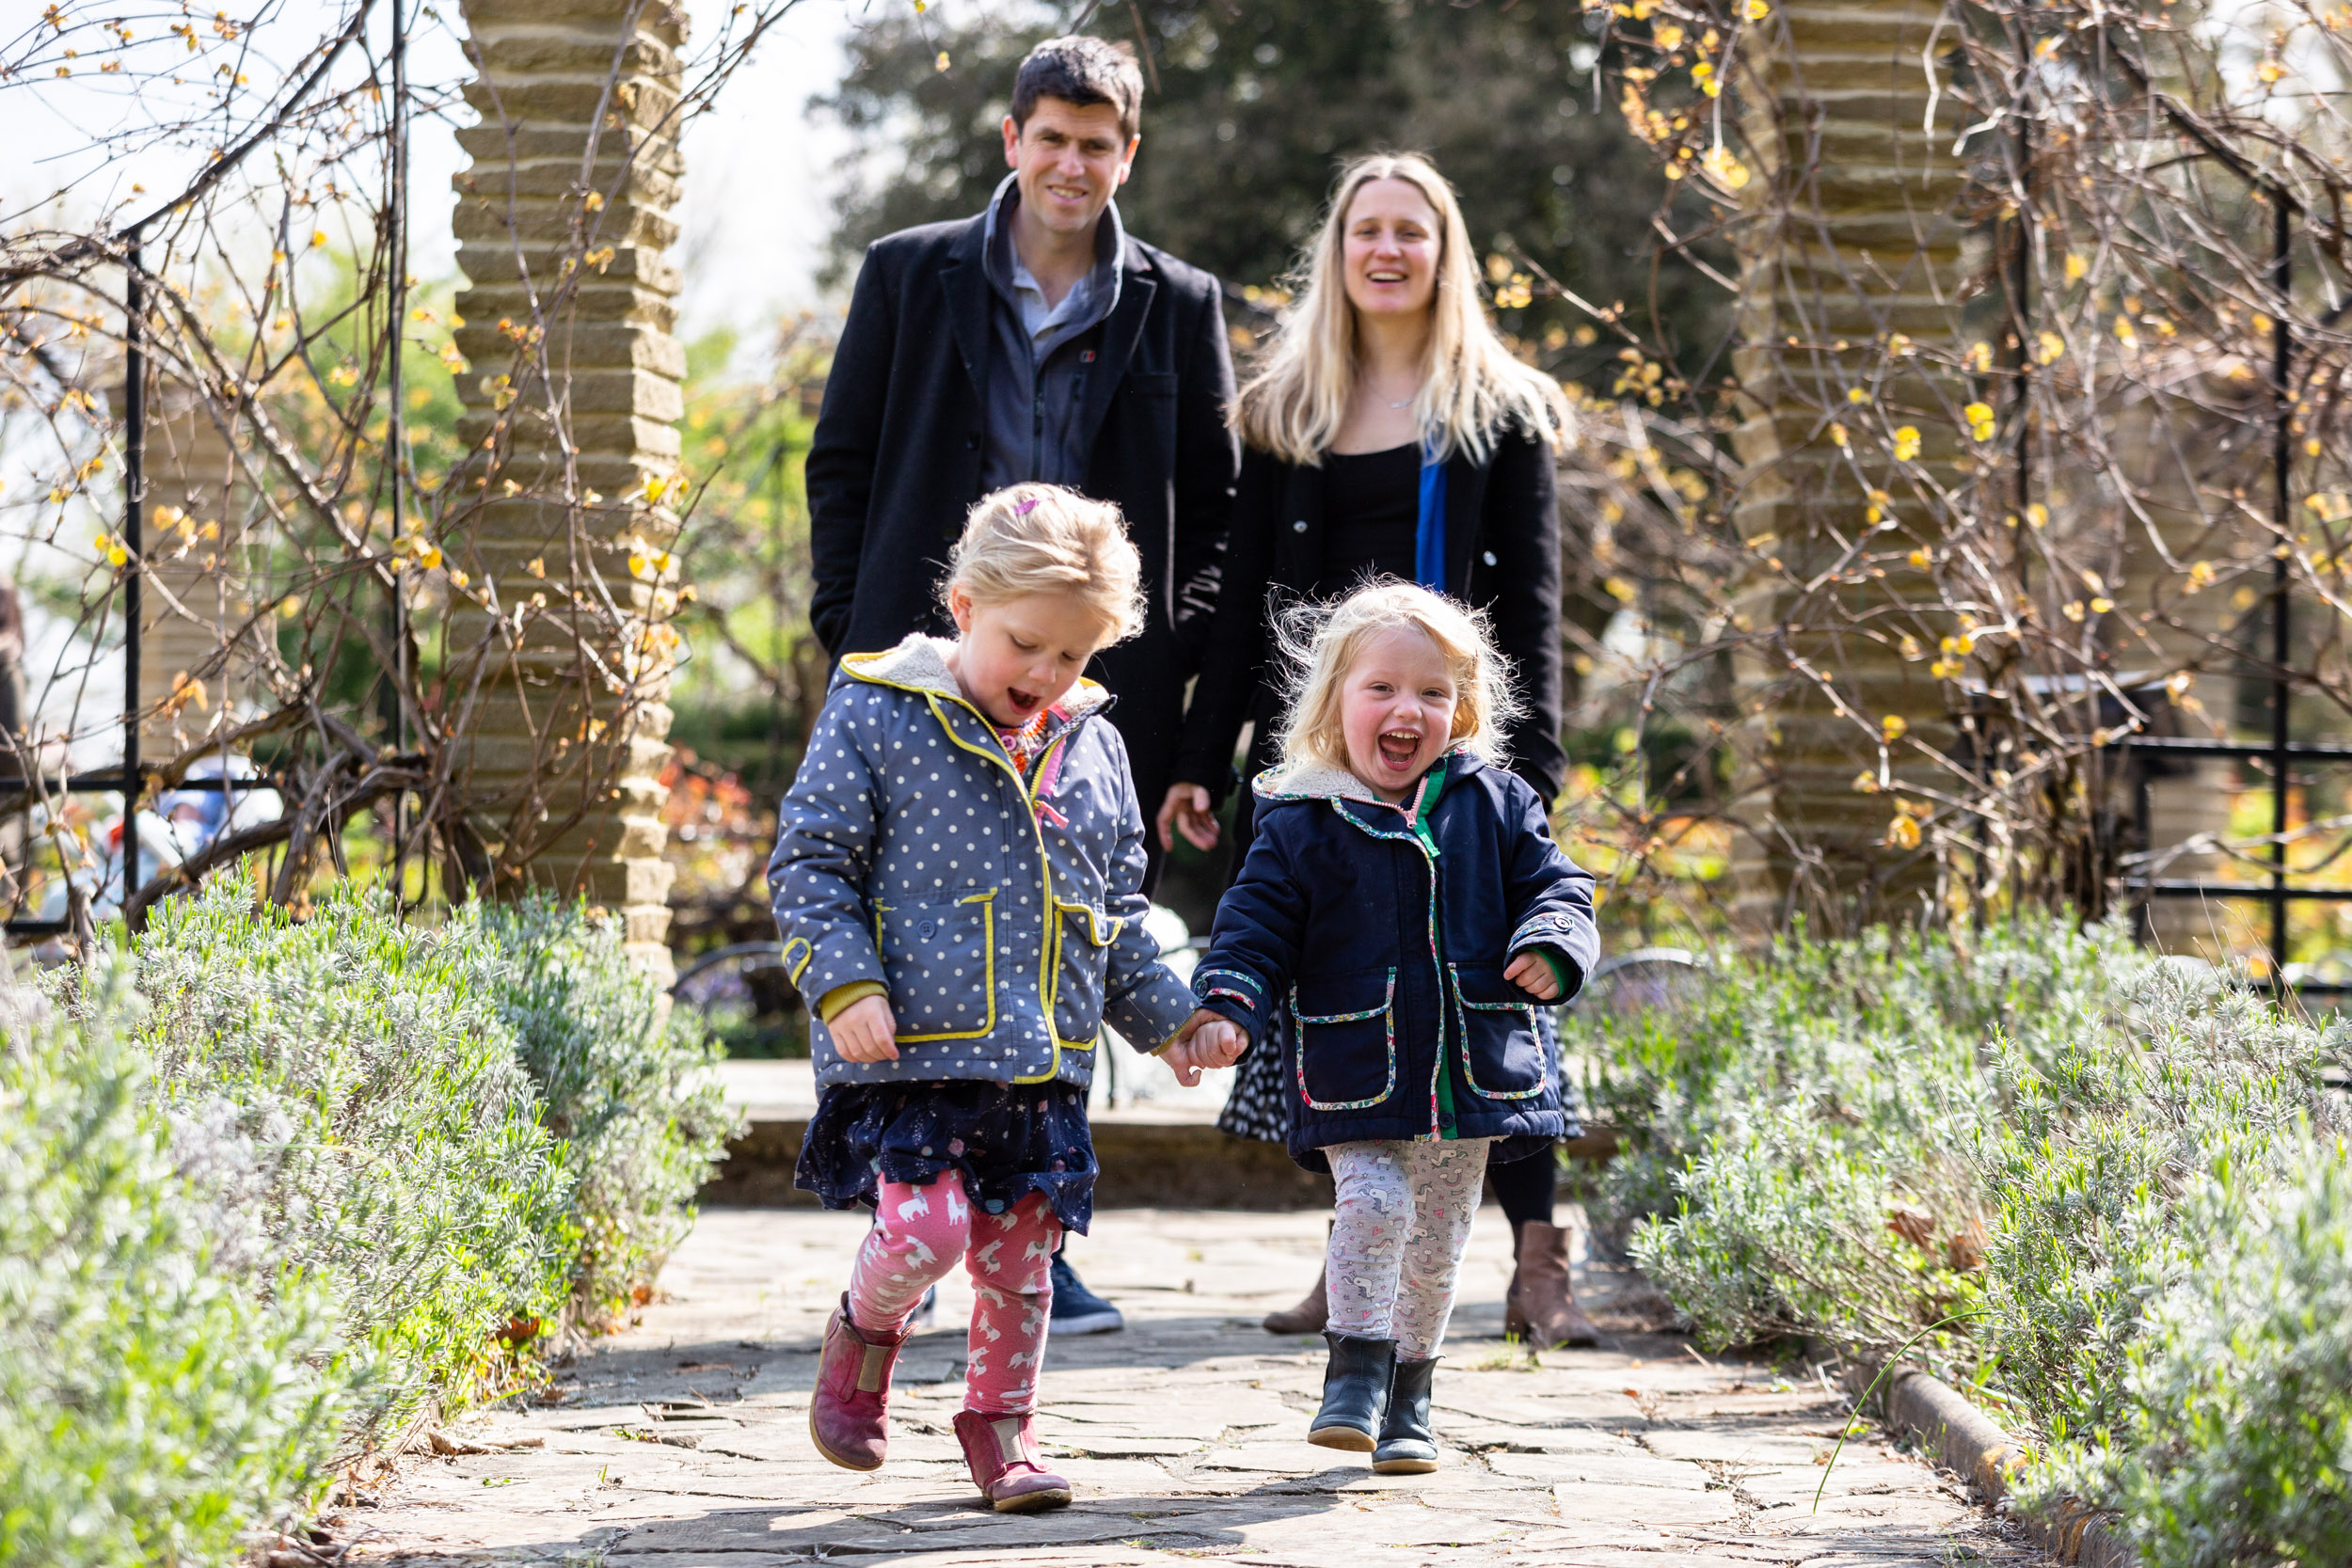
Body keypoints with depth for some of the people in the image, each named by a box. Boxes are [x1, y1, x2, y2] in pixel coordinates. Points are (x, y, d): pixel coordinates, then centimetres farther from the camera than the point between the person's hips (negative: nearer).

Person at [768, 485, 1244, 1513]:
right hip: (912, 1047, -5)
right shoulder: (875, 717, -4)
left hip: (1045, 1060, 5)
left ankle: (1000, 1426, 25)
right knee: (927, 1225, -17)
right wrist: (845, 984, -15)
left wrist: (1172, 1020, 18)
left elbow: (1120, 915, 21)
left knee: (1020, 1254, 8)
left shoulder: (1090, 749, 11)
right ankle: (864, 1333, 15)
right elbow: (810, 863, -4)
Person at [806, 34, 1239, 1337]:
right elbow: (841, 462, 10)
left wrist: (1174, 657, 0)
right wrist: (849, 632, 0)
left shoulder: (1178, 307, 8)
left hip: (1100, 689, 1)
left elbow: (1212, 503, 11)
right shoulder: (910, 277, 7)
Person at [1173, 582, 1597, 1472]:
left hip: (1471, 1068, 3)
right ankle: (1356, 1373, -7)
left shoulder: (1496, 806, 4)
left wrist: (1551, 948, -14)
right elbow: (1256, 928, -3)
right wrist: (1226, 1008, -20)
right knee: (1373, 1203, -21)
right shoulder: (1300, 824, -3)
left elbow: (1553, 887, 7)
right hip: (1356, 1072, -3)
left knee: (1437, 1238, 12)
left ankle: (1408, 1397, 27)